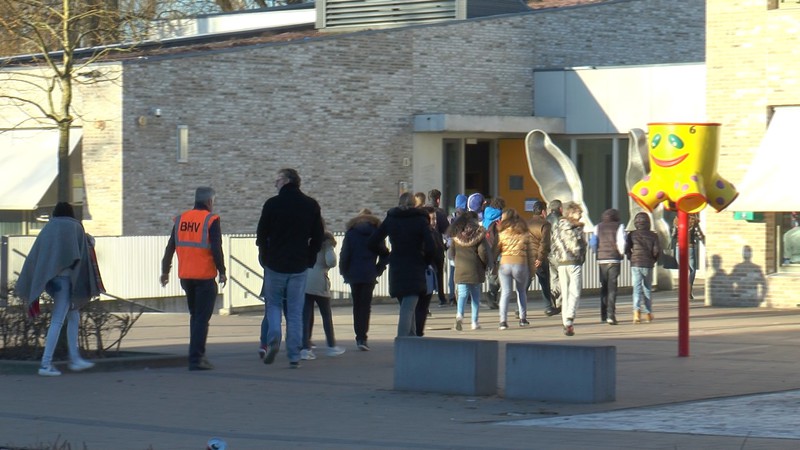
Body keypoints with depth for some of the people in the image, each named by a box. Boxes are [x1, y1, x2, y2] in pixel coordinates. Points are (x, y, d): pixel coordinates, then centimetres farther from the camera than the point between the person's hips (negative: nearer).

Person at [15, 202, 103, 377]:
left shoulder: (47, 229, 13)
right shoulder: (75, 228, 1)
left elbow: (33, 256, 10)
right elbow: (83, 256, -6)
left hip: (47, 278, 6)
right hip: (66, 278, -6)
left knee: (73, 317, 18)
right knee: (57, 321, -7)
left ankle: (75, 359, 19)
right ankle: (46, 364, -13)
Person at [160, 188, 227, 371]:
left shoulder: (181, 219, 8)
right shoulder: (211, 220, -8)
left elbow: (170, 247, 11)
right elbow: (216, 249, -15)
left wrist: (165, 271, 18)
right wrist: (222, 272, -7)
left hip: (185, 276, 6)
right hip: (205, 276, -6)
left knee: (195, 316, 19)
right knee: (202, 318, -2)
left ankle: (197, 354, 22)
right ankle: (196, 359, -7)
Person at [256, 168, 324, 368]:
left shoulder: (272, 204, -5)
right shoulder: (311, 205, 3)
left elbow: (261, 235, -1)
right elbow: (318, 237, 5)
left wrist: (265, 258, 13)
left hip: (275, 264, -2)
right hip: (300, 267, 2)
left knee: (273, 304, 13)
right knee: (295, 311, 5)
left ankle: (272, 339, -11)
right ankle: (294, 356, 1)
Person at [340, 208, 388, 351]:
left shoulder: (351, 233, 3)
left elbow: (344, 255, -2)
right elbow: (385, 254, -2)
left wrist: (344, 273, 5)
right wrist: (378, 270, 7)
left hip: (354, 275, 1)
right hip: (370, 275, -1)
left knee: (357, 305, 13)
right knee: (366, 306, -1)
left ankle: (359, 337, 13)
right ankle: (362, 338, -12)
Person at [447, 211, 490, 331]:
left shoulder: (456, 235, 5)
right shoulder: (479, 234, -4)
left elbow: (452, 253, 8)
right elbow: (483, 252, -8)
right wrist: (486, 264, 7)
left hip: (460, 270, 2)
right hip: (475, 270, -2)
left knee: (462, 294, 1)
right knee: (475, 295, 10)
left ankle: (459, 314, -26)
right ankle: (474, 322, 9)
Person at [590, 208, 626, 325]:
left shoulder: (598, 227, 7)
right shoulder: (619, 226, -1)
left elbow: (593, 243, 2)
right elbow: (621, 242, -10)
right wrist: (621, 254, 5)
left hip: (601, 260, 3)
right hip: (614, 260, -3)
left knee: (603, 287, 14)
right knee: (612, 288, -4)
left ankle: (603, 315, 17)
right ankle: (611, 315, -15)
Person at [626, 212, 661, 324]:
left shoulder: (632, 235, 1)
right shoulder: (653, 235, 2)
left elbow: (626, 249, -5)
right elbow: (657, 250, -3)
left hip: (635, 264, -1)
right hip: (648, 265, 1)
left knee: (637, 289, -5)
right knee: (647, 289, 14)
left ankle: (637, 311, -25)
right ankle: (648, 313, 20)